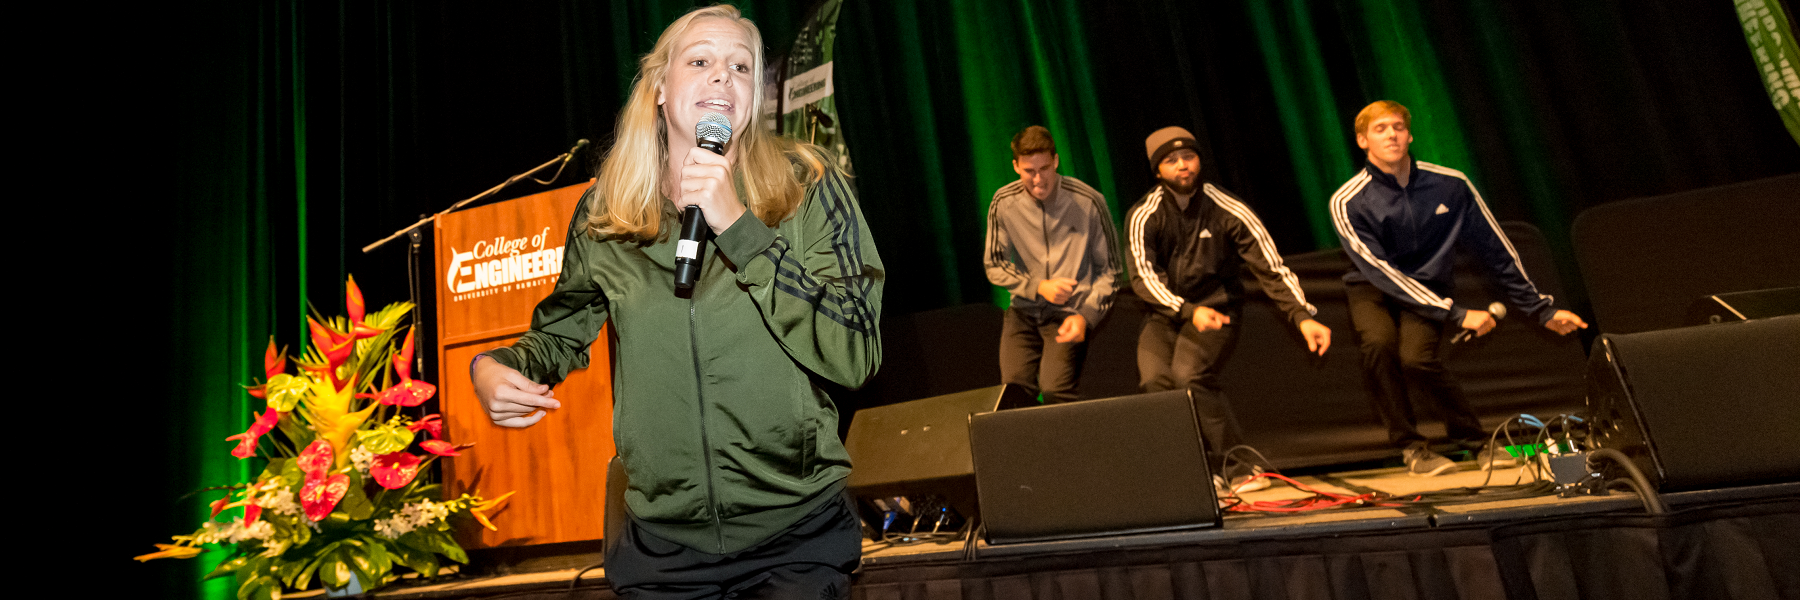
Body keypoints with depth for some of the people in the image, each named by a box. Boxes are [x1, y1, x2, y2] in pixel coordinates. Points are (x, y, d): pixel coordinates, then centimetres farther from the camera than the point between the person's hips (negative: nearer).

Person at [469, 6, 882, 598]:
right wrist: (494, 366, -5)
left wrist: (740, 229, -23)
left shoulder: (807, 186, -9)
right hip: (662, 541, 4)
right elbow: (562, 330, 16)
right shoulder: (605, 213, 0)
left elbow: (856, 358, -19)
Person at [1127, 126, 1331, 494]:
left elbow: (1272, 268, -6)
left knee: (1188, 374, -27)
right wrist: (1189, 311, -28)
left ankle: (1240, 464, -12)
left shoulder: (1229, 212, -4)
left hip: (1216, 310, -2)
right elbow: (1144, 276, -13)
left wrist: (1303, 316, -18)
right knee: (1155, 379, -22)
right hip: (1165, 315, 2)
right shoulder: (1143, 217, -3)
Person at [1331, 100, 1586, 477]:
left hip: (1426, 287, 1)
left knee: (1417, 358, -27)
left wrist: (1541, 309, 9)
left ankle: (1474, 438, 3)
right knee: (1378, 344, -33)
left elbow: (1496, 249, 5)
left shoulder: (1450, 185, -4)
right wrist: (1457, 314, -19)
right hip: (1372, 290, -1)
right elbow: (1382, 272, -17)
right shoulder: (1348, 203, -14)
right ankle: (1410, 446, -10)